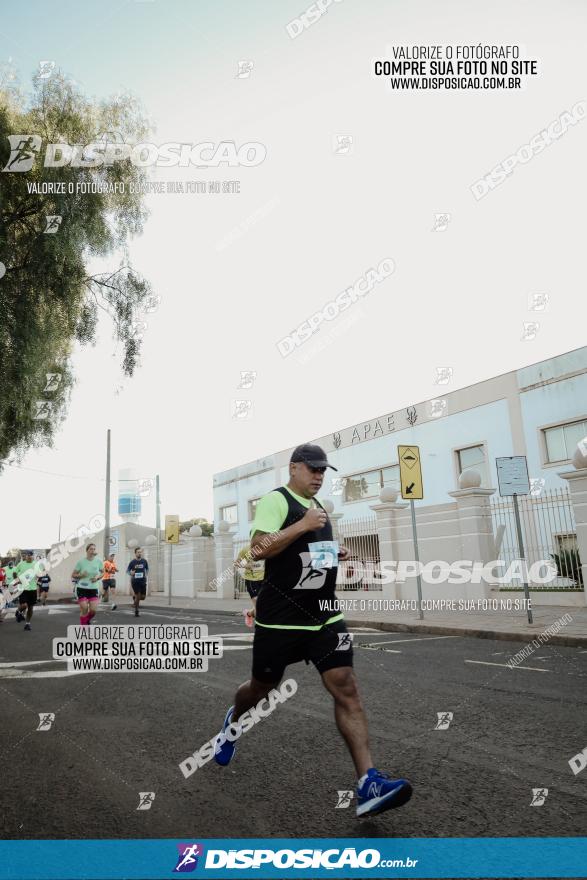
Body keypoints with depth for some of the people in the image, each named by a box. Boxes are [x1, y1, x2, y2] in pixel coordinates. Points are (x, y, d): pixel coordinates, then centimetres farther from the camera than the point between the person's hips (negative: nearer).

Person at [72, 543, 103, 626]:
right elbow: (73, 575, 1)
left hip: (93, 589, 2)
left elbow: (102, 572, 13)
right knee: (84, 609, -6)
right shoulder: (81, 562, -7)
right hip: (82, 588, -2)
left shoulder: (99, 561, -2)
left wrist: (98, 577, -8)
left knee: (93, 610, -5)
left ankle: (87, 621, 28)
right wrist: (81, 575, -18)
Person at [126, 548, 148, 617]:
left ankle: (135, 598, 33)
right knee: (137, 596, -4)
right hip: (135, 581, -2)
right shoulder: (132, 562, -4)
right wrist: (131, 573, -17)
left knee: (143, 597, 0)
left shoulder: (144, 561, 2)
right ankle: (136, 611, 12)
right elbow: (127, 571, 4)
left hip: (143, 581, 2)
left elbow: (147, 569, 19)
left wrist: (146, 574, 2)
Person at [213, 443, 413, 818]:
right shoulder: (276, 499, -10)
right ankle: (233, 721, 48)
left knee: (347, 689, -8)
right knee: (262, 687, 15)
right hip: (280, 619, -5)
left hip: (324, 615, 6)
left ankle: (369, 784, -7)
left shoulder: (317, 505, 14)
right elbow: (259, 548, -22)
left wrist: (334, 555, 9)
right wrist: (303, 525, -25)